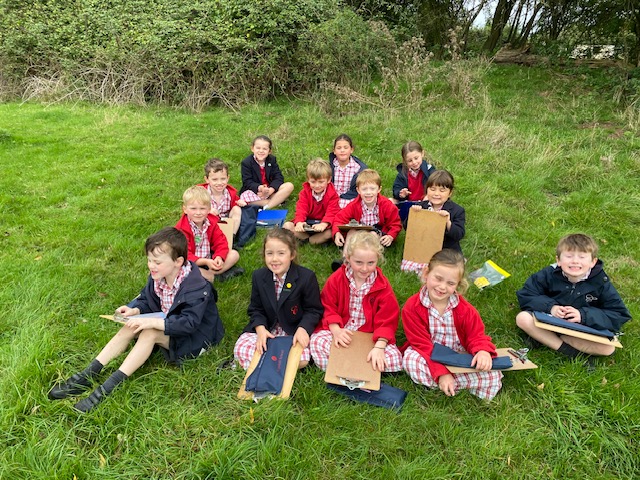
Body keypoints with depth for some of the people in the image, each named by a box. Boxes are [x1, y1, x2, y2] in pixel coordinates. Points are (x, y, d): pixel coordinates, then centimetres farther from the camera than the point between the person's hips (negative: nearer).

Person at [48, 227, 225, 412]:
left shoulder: (197, 287, -29)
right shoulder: (157, 277, -6)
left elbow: (189, 322, -33)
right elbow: (147, 299, 9)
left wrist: (153, 322, -38)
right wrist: (135, 310, -14)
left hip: (195, 335, -7)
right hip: (167, 324, 8)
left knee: (150, 333, -30)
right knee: (131, 326, -14)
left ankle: (109, 387, -27)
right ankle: (87, 375, -12)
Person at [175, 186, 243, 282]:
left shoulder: (211, 223, -1)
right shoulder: (182, 229, -18)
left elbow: (221, 242, -2)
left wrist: (219, 257, -24)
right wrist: (205, 262, -36)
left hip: (210, 260, 6)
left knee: (234, 254, -5)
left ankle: (209, 273, -19)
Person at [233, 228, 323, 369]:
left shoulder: (307, 277, -14)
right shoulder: (258, 276, -2)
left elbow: (314, 310, -6)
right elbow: (255, 309, 5)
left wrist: (303, 329, -25)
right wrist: (260, 328, -15)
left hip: (295, 331, -2)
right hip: (266, 328, 2)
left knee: (301, 359, -28)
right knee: (240, 350, -20)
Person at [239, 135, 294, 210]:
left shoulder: (272, 160, 3)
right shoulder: (246, 163, -7)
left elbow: (279, 178, -5)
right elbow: (247, 182, -15)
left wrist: (270, 190, -24)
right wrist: (260, 188, -36)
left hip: (270, 190, 3)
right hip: (254, 192, -3)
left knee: (289, 186, -18)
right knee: (244, 197, -36)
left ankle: (267, 207, -29)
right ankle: (277, 201, -25)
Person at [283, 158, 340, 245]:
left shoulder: (332, 194, -8)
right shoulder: (305, 192, -1)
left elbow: (331, 212, -19)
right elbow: (301, 209, -12)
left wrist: (323, 224, -41)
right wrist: (299, 222, -35)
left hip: (323, 223, -2)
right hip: (307, 224, 3)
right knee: (287, 226, -20)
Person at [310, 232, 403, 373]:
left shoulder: (382, 286, -9)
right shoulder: (336, 279, -6)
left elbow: (387, 320, -8)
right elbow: (328, 307, -2)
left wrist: (379, 347, -21)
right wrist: (336, 330, -20)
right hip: (340, 331, 0)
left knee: (395, 360, -22)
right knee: (317, 342, -30)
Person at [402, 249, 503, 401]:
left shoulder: (464, 309, -11)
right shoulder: (412, 307, -19)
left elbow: (476, 336, -4)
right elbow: (422, 344, -19)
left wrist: (483, 351, -29)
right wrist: (441, 372, -29)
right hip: (428, 357, -1)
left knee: (493, 375, -20)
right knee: (411, 359, -36)